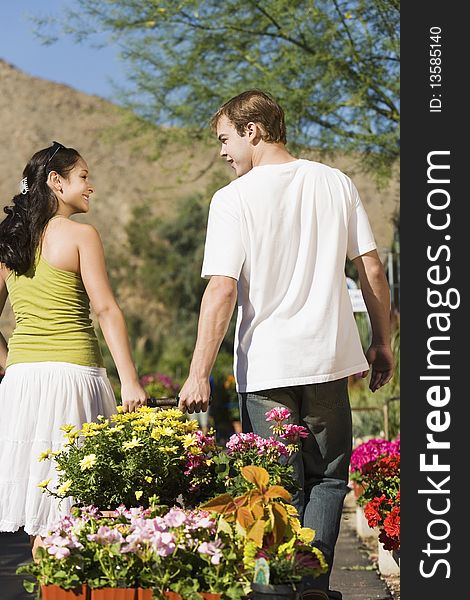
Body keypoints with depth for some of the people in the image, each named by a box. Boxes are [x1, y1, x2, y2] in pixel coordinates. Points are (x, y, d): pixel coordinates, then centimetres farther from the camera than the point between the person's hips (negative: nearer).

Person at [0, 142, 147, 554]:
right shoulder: (80, 235, -5)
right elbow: (107, 310, -10)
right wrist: (130, 381, -11)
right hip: (72, 372, -6)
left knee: (40, 501, 10)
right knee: (69, 508, -1)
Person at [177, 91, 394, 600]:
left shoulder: (234, 199, -8)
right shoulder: (335, 183, 4)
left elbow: (221, 290, -15)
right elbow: (372, 270, 5)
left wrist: (199, 374, -13)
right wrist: (381, 342, 15)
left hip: (265, 364, -3)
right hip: (329, 357, 3)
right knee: (328, 478, 15)